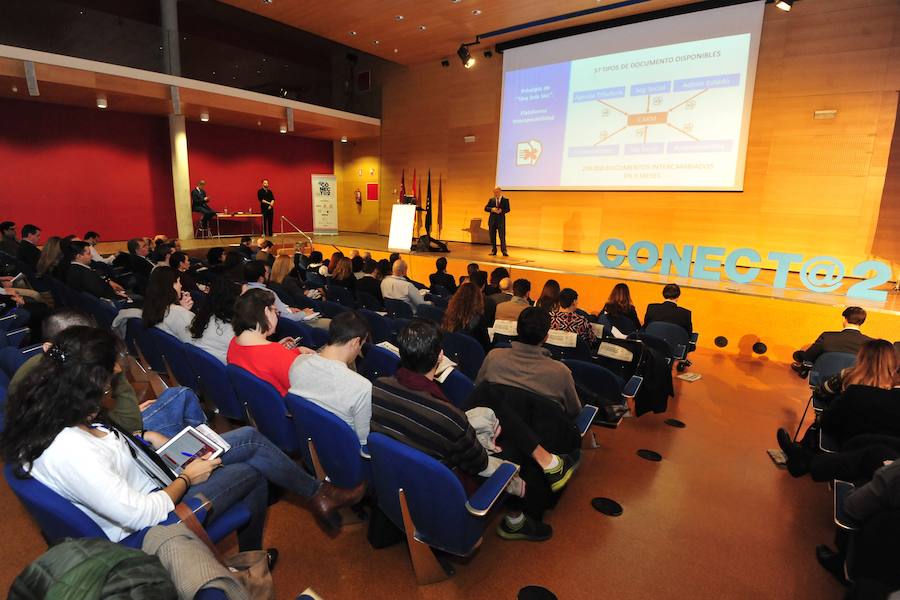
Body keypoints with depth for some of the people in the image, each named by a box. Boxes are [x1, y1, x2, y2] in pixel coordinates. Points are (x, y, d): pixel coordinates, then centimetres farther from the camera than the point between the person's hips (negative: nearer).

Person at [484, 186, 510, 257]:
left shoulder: (505, 199, 3)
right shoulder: (491, 199, 11)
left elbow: (508, 209, -4)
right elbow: (486, 208, 5)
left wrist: (501, 210, -21)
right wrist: (492, 209, -14)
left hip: (501, 220, -3)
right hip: (492, 220, 3)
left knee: (502, 236, -7)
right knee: (492, 236, 5)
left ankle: (504, 251, -5)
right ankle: (493, 251, 13)